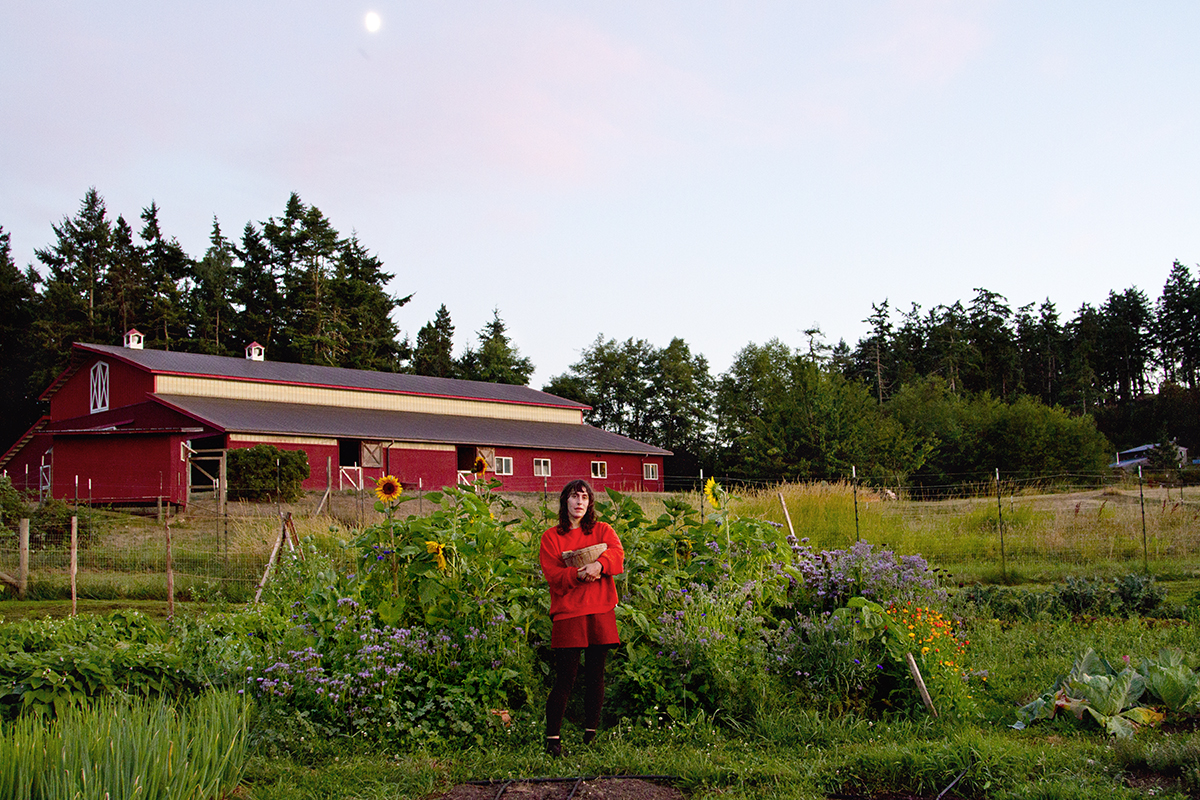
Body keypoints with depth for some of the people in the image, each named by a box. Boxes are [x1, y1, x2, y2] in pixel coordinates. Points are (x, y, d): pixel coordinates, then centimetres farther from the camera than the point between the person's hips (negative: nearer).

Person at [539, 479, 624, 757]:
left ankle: (591, 735, 19)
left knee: (595, 676, 7)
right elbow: (553, 577, -2)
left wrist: (600, 564, -26)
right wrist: (579, 574, -19)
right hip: (567, 614, -2)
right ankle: (552, 739, 1)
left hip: (601, 613, 2)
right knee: (565, 679, -6)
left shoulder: (602, 531, 13)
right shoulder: (551, 537, 8)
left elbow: (617, 554, -6)